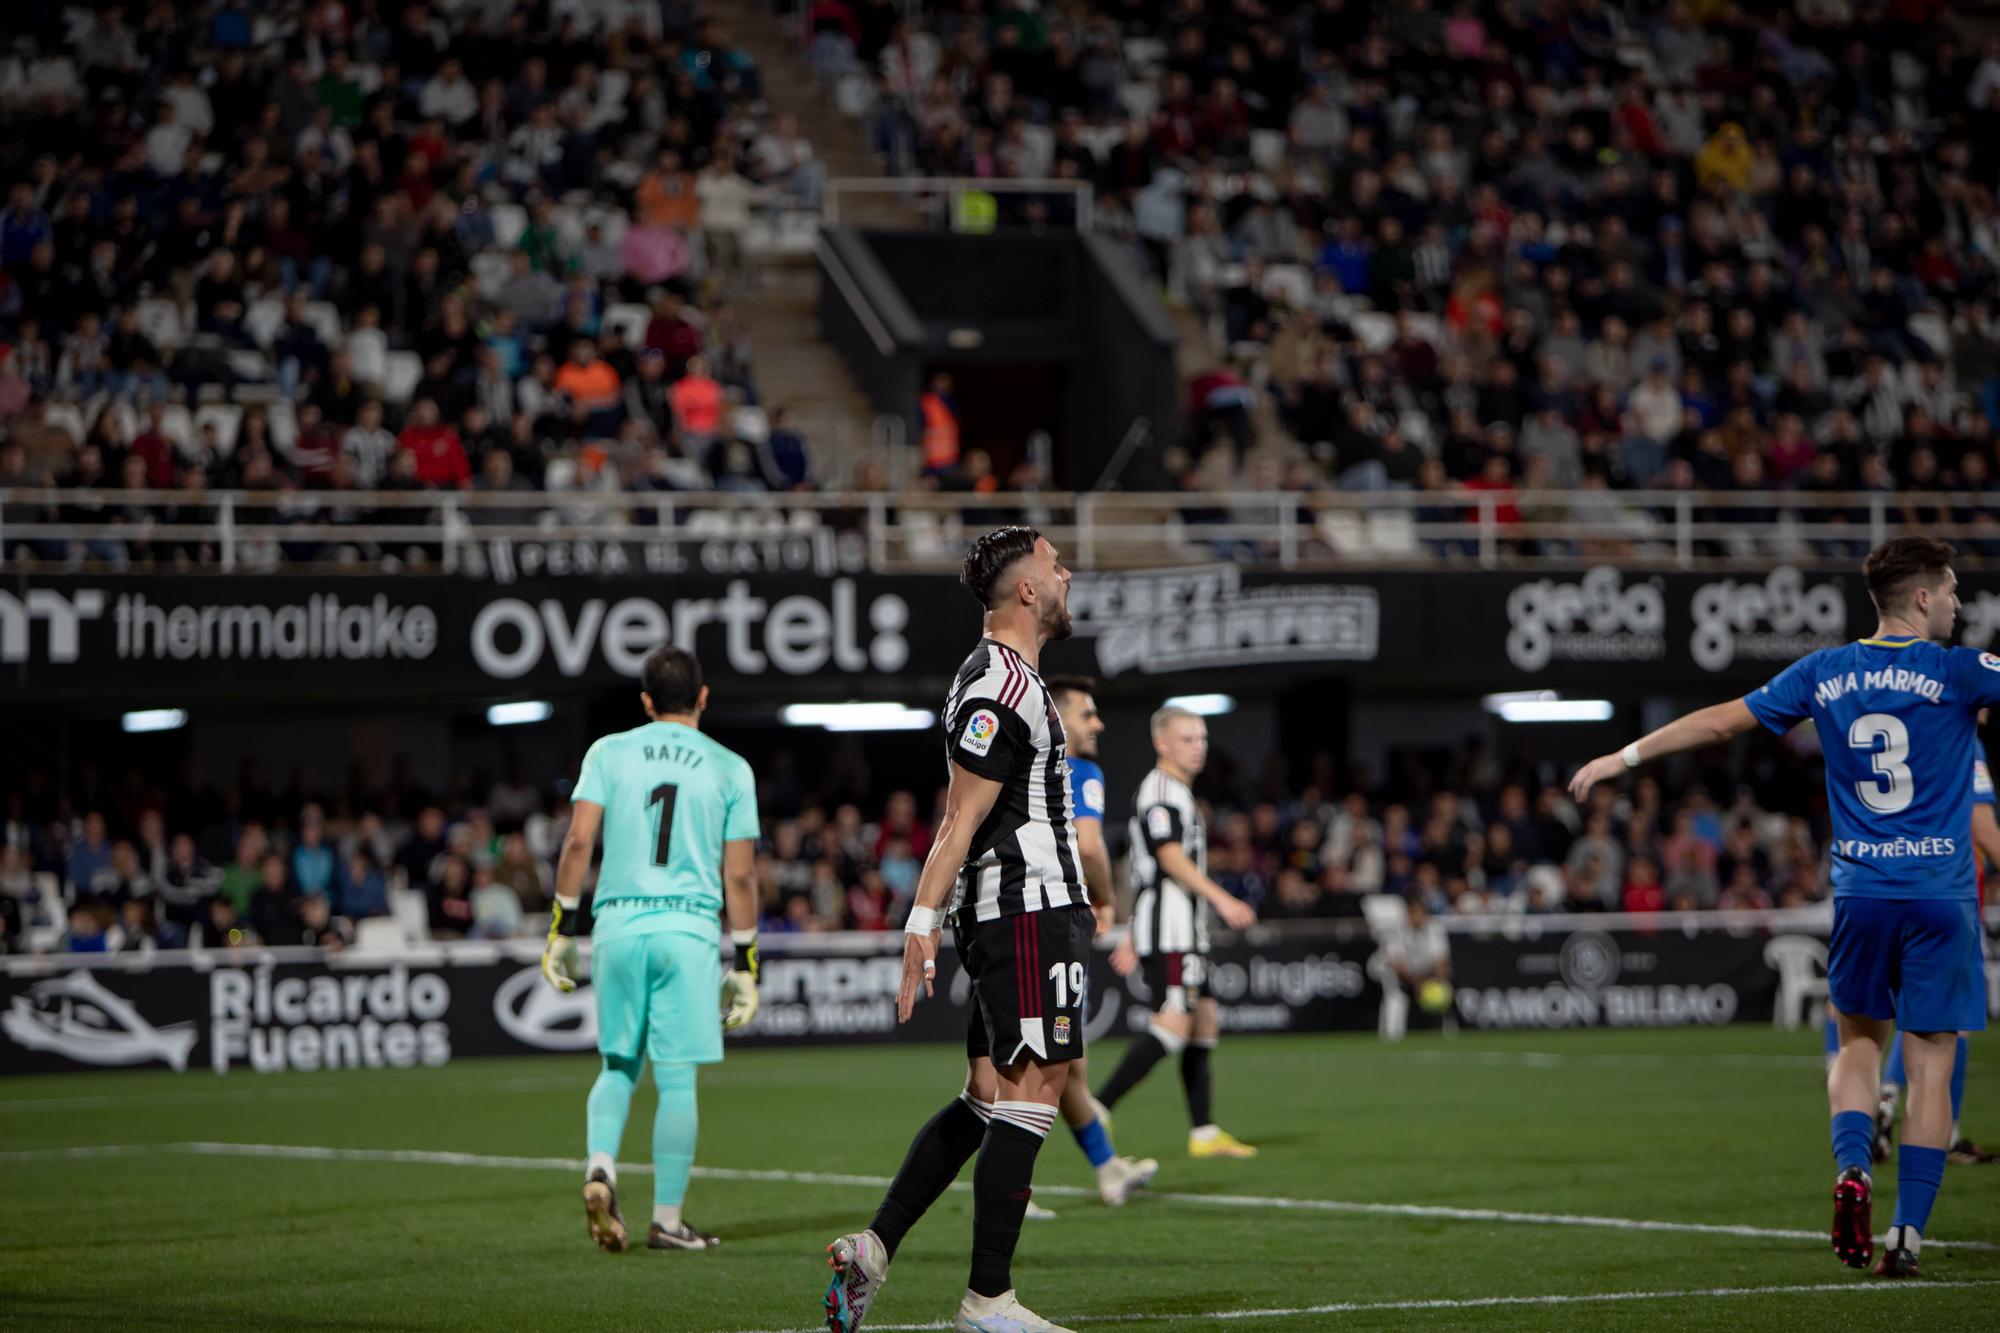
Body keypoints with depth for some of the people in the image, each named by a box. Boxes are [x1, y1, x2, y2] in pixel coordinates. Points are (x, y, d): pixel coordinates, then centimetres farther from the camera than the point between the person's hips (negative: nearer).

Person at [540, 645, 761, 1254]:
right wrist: (744, 964, 7)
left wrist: (561, 929, 2)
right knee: (677, 1078, 2)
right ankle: (667, 1219, 3)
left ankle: (601, 1167, -9)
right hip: (689, 929, -2)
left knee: (619, 1065, 15)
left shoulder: (609, 753, 6)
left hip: (617, 925, 2)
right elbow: (740, 874, 2)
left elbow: (579, 840, -2)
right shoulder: (729, 769, 5)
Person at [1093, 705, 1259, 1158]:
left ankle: (1203, 1132, 9)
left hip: (1184, 930, 11)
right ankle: (1097, 1109, -20)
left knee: (1205, 1020, 8)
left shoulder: (1177, 792, 23)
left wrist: (1135, 938, 26)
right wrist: (1221, 899, -29)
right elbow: (1170, 857, -22)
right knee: (1174, 1022, -18)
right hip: (1169, 926, -11)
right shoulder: (1161, 789, -9)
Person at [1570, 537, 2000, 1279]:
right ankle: (1907, 1234, -1)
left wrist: (1625, 756, 18)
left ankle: (1851, 1171, -6)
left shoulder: (1824, 674, 5)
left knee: (1859, 1042, 19)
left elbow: (1720, 722, 9)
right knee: (1930, 1066, 2)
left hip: (1859, 891, 3)